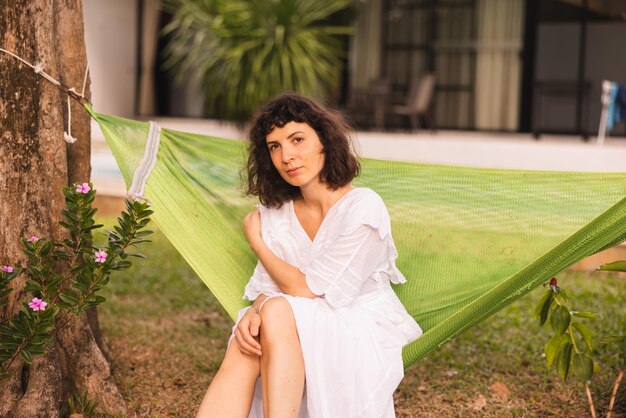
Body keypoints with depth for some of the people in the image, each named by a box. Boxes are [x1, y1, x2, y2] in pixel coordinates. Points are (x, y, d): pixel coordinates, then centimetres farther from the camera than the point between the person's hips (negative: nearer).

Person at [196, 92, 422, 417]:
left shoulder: (363, 209, -15)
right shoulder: (276, 211, 4)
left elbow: (308, 290, -15)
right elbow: (268, 287, 1)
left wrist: (256, 241, -2)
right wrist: (254, 313, -24)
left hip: (362, 342, -5)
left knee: (278, 312, -30)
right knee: (246, 343, -27)